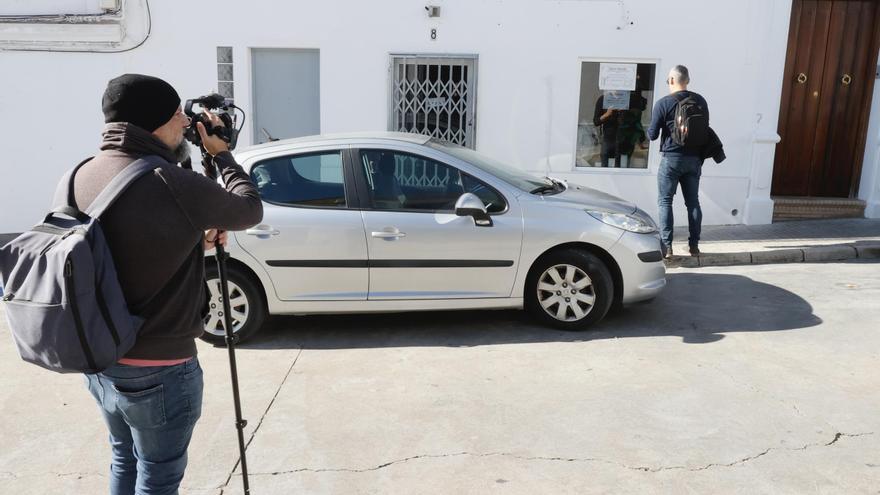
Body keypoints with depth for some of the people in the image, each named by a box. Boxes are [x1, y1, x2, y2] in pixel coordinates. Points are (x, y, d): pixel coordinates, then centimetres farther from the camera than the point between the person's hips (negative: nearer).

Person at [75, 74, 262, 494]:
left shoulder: (82, 176, -1)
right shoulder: (175, 185, -24)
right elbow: (250, 210, -7)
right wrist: (220, 154, 3)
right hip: (157, 370, -7)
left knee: (124, 461, 27)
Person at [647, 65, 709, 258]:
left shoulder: (663, 103, -9)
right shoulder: (700, 101, 5)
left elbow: (652, 134, -7)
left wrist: (649, 130, 16)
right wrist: (701, 158, 19)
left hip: (672, 157, -4)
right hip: (694, 159, 4)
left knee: (665, 201, 2)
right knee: (693, 202, 11)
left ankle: (666, 246, -3)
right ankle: (694, 245, 14)